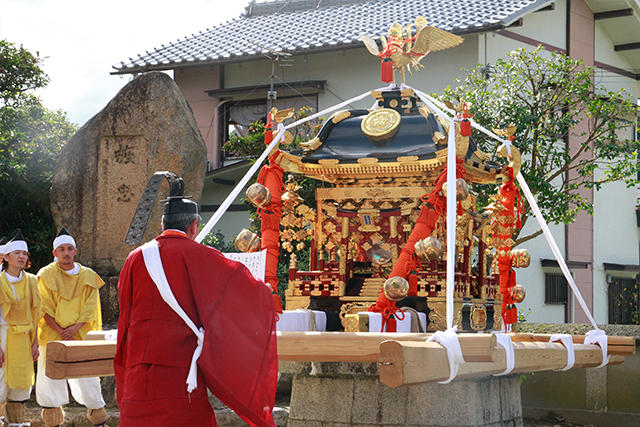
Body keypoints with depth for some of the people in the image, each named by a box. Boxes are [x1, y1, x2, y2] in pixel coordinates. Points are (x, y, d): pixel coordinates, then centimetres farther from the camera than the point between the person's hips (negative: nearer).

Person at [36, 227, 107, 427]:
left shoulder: (87, 276, 6)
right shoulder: (46, 275, 1)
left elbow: (89, 309, 2)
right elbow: (45, 309, -3)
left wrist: (75, 328, -13)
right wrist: (60, 331, -14)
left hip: (80, 335, 1)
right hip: (52, 336, -1)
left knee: (87, 380, 0)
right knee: (51, 380, -3)